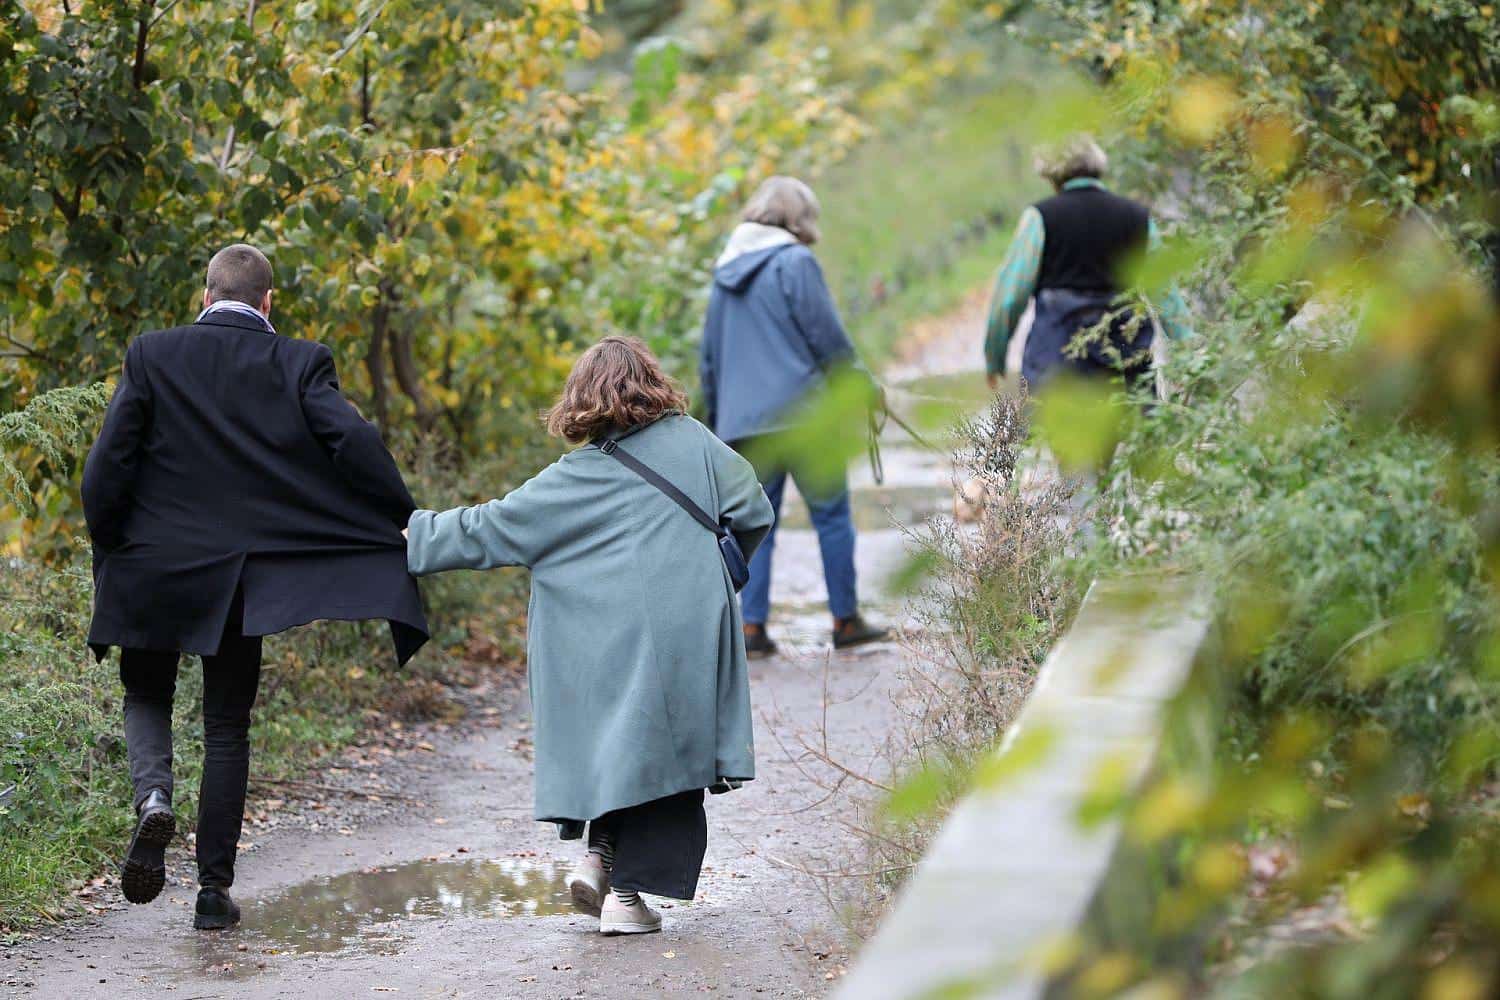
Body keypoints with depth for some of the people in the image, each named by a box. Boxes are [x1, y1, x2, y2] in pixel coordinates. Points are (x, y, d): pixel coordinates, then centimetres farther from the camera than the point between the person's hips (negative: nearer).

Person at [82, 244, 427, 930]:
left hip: (153, 567, 0)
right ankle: (214, 888, 10)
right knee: (227, 726, 10)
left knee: (147, 696, 21)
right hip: (245, 574, 0)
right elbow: (355, 444, -15)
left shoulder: (152, 357, -3)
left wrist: (108, 549, 5)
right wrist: (406, 520, -4)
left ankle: (153, 798, -9)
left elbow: (107, 466, -6)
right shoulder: (299, 365, -5)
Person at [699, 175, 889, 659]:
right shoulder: (795, 262, -6)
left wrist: (717, 419, 26)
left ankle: (752, 626, 0)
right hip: (802, 413, -6)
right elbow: (829, 339, -8)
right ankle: (846, 620, 8)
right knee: (832, 515, 4)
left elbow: (709, 358, 19)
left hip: (743, 421, 6)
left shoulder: (725, 273, 15)